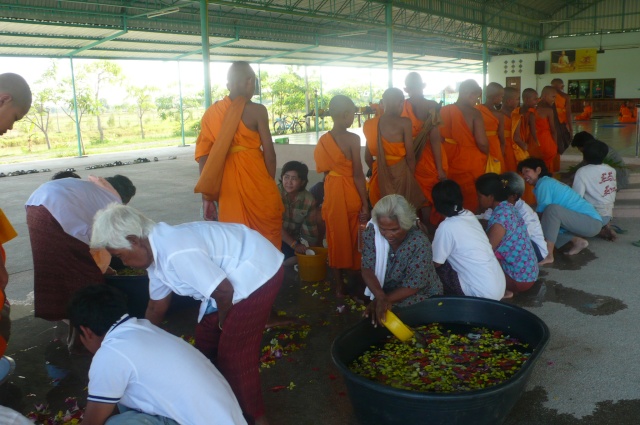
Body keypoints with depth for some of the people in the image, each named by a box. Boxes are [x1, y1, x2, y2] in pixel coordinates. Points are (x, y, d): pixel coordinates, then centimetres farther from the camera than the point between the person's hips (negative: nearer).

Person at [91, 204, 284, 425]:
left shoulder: (177, 253, -31)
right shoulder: (158, 251, 1)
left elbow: (224, 293, -25)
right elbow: (156, 307, 15)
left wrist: (222, 324, -5)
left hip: (258, 273, -10)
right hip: (232, 278, 10)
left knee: (233, 352, -4)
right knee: (205, 340, 15)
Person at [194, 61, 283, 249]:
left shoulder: (211, 112, 5)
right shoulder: (256, 110, -7)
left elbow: (203, 156, 3)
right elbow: (269, 152, -6)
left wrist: (207, 197, 8)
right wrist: (271, 183, 8)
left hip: (227, 183, 4)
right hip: (256, 182, -4)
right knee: (267, 238, 9)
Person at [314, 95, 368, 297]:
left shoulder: (323, 140, 3)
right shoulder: (353, 139, -15)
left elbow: (325, 170, 8)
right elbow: (358, 174, -15)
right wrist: (365, 203, -10)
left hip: (332, 192, 5)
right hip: (351, 193, -5)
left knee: (336, 238, 13)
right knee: (354, 237, 10)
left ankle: (339, 286, 22)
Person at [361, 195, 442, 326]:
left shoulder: (419, 244, -26)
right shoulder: (372, 232, -16)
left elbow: (413, 286, -22)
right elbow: (367, 269, -15)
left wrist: (385, 299, -27)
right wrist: (380, 297, -30)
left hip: (421, 298, -3)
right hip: (386, 292, 3)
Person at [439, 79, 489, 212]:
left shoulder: (444, 110, -1)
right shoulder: (474, 113, -14)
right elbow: (482, 142, -18)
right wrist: (487, 153, 2)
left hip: (450, 162, 4)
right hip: (471, 163, -4)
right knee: (472, 201, 10)